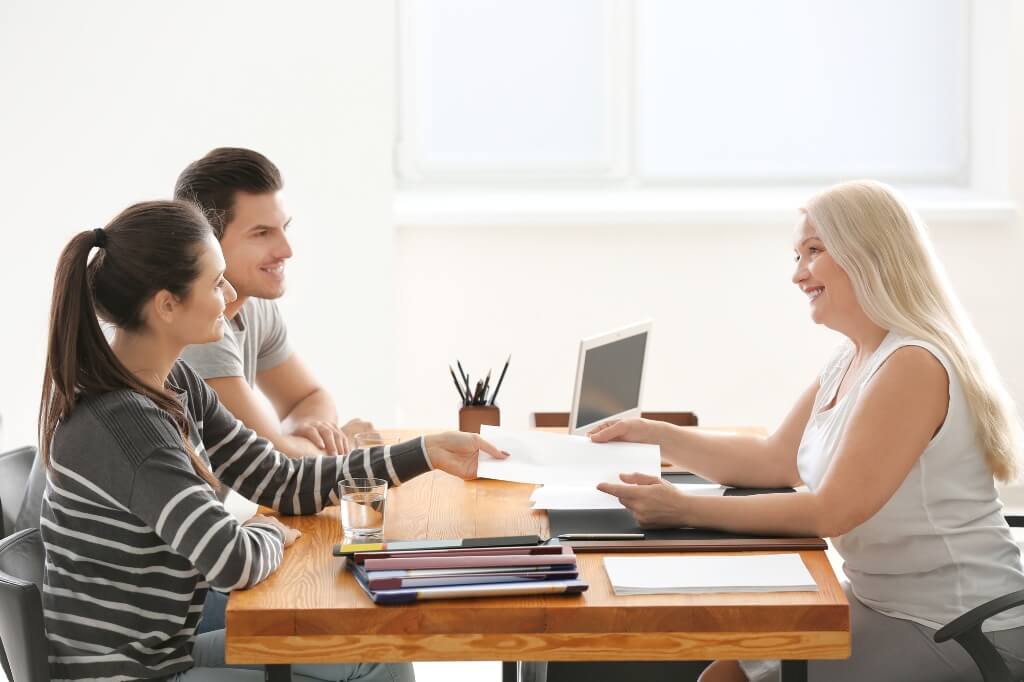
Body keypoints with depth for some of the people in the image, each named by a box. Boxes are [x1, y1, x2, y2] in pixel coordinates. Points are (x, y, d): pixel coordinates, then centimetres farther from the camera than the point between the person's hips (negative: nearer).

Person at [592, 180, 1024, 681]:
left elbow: (830, 512, -25)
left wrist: (685, 510, -26)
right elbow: (774, 461, 14)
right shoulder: (850, 360, 8)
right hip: (884, 604, 9)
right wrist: (655, 436, 5)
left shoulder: (912, 366, -23)